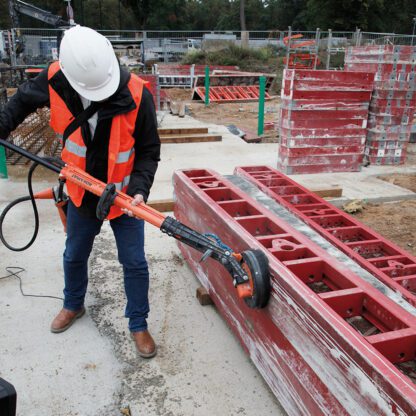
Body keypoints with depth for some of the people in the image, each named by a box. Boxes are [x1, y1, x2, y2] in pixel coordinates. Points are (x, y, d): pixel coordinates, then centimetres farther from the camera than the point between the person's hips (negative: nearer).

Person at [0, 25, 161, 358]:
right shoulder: (55, 81, -19)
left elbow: (149, 152, -16)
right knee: (74, 256, 22)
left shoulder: (137, 94, -27)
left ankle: (138, 325, 27)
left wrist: (139, 189, -27)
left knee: (134, 263, 5)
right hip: (82, 194, 3)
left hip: (124, 195, -3)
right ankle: (73, 305, 50)